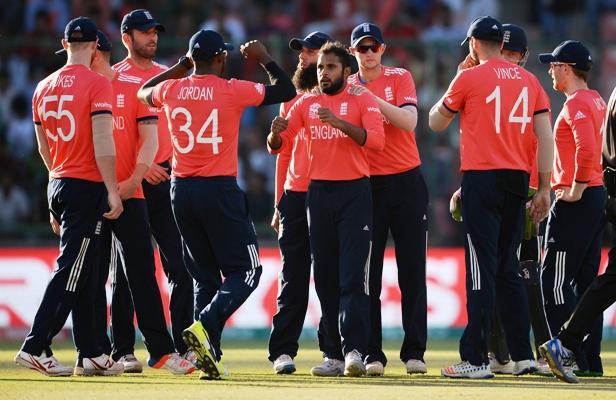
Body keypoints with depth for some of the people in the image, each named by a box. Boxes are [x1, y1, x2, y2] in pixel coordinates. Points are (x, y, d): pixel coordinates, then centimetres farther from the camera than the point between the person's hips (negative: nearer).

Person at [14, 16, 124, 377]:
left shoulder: (44, 87, 12)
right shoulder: (97, 84, -10)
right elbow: (102, 142, -17)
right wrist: (112, 191, -16)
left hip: (57, 185, 7)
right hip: (88, 186, -7)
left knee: (84, 274, 12)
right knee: (71, 270, -8)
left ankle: (91, 354, 14)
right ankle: (36, 347, -15)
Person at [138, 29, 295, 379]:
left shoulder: (171, 89, 4)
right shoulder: (233, 90, -8)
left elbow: (144, 92, 28)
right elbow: (287, 91, 1)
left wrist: (179, 67, 29)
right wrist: (264, 59, 12)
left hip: (181, 191, 5)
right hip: (220, 191, -5)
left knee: (205, 275, 14)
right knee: (245, 271, 3)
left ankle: (210, 352, 4)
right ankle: (204, 327, -21)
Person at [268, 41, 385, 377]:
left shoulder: (362, 101, 0)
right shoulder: (305, 104, 12)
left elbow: (376, 140, -16)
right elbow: (278, 145, 7)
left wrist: (339, 122, -28)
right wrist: (276, 134, -17)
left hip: (354, 192, -4)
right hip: (318, 193, 4)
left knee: (353, 274, -12)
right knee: (325, 277, 5)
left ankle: (354, 350, -16)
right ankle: (333, 354, 8)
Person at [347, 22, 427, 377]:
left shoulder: (400, 78, 2)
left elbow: (409, 121, -14)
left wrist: (371, 97, -20)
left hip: (406, 183, -1)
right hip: (367, 184, 1)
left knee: (412, 270, -1)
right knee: (368, 272, -3)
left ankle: (415, 351, 3)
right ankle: (372, 354, 0)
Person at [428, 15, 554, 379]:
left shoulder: (469, 78, -3)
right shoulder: (529, 80, 11)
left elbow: (437, 122, 10)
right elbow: (546, 137, 6)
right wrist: (544, 188, 8)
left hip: (482, 177, -5)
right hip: (519, 179, 5)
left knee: (482, 268, -8)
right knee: (508, 269, 14)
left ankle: (476, 359, -12)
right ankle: (523, 355, 12)